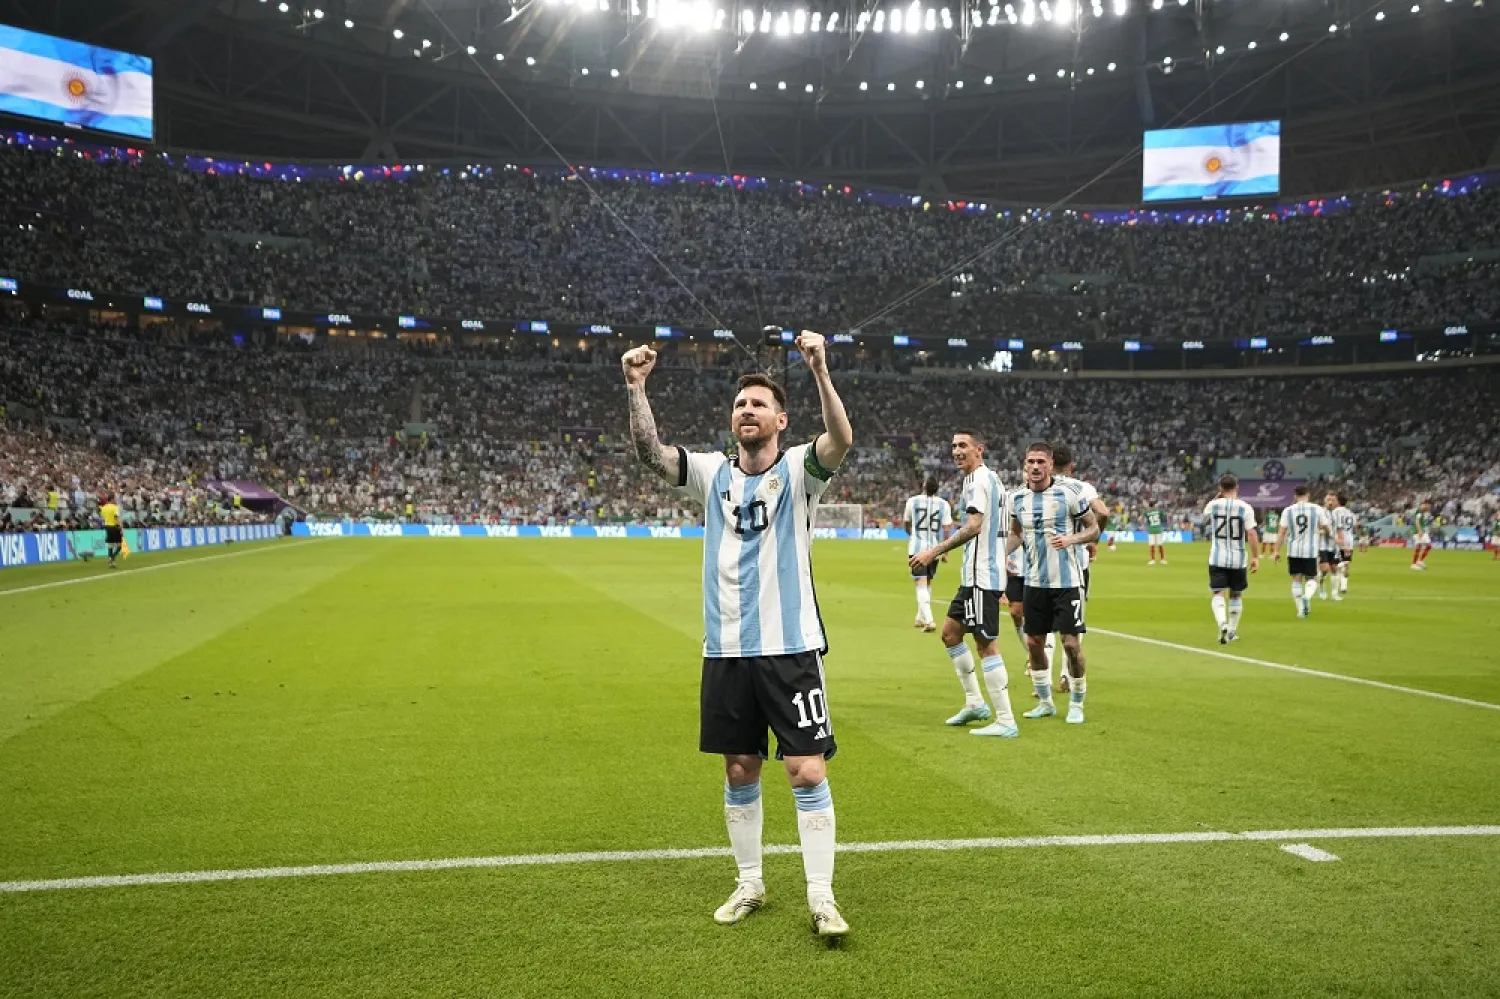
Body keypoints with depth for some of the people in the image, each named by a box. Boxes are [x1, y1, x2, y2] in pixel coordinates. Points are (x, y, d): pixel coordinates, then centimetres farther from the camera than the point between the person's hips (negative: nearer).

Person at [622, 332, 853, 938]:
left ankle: (821, 897, 6)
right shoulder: (713, 473, 6)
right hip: (726, 650, 4)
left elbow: (841, 440, -23)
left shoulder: (798, 469, -3)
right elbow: (650, 452, -7)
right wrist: (636, 386, -19)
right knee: (739, 770, 12)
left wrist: (820, 371, -36)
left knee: (808, 772, -4)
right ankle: (750, 884, 27)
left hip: (791, 647, -3)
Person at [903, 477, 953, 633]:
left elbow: (905, 523, 12)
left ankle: (929, 620, -23)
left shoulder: (913, 501, -2)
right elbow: (947, 529, -4)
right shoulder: (943, 504, -1)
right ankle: (921, 618, 31)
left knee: (921, 585, -7)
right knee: (927, 583, 19)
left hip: (917, 548, -2)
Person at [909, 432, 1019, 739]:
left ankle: (1005, 722, -3)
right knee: (950, 633, 17)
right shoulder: (990, 478, 17)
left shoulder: (978, 479, -13)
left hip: (982, 576, -11)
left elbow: (973, 526, -23)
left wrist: (934, 551, -23)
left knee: (985, 644, -7)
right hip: (975, 575, 11)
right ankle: (975, 704, 22)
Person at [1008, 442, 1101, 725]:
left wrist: (1072, 538, -21)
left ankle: (1076, 704, 13)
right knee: (1034, 642, 9)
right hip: (1035, 582, 5)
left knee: (1070, 643, -5)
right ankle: (1045, 701, 25)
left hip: (1066, 581, -5)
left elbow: (1094, 529, -3)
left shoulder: (1068, 495, -10)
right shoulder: (1018, 498, 4)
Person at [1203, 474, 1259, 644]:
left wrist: (1218, 497, 23)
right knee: (1236, 594, 17)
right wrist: (1255, 557, -4)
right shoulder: (1245, 507, -7)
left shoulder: (1212, 505, -3)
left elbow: (1205, 521, 20)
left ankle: (1222, 623, -29)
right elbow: (1252, 533, -11)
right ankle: (1232, 631, 24)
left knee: (1218, 594, -3)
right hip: (1238, 559, 1)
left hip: (1217, 558, 0)